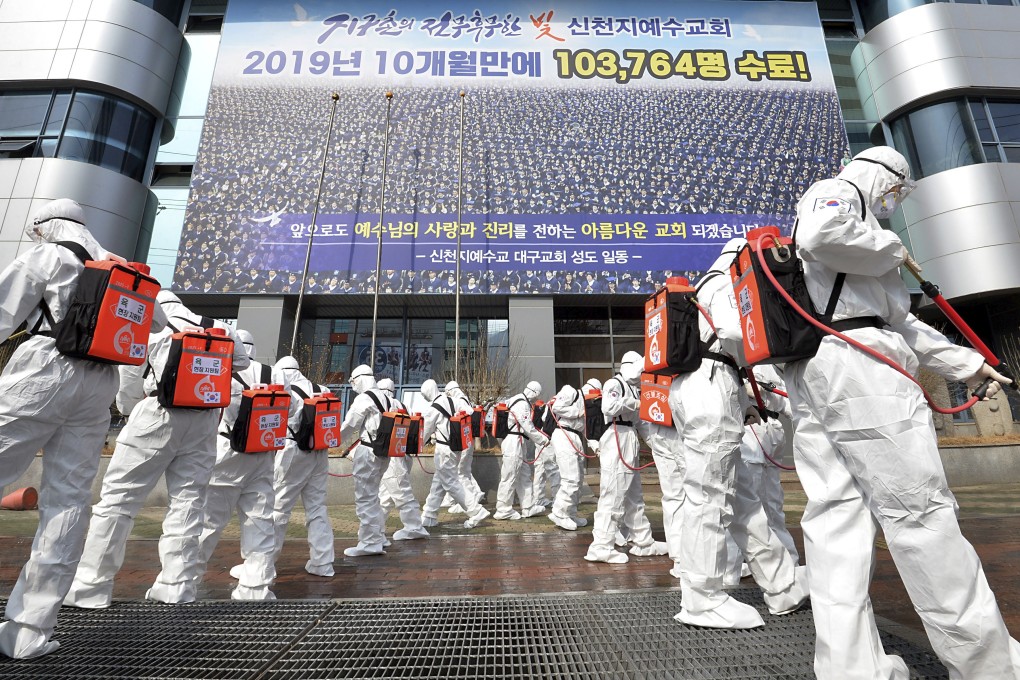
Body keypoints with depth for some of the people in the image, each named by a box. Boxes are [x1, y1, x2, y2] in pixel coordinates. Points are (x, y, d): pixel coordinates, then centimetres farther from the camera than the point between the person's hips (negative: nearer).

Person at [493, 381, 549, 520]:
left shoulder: (519, 401, 15)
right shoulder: (522, 404, -17)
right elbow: (528, 427, -16)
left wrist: (538, 439, 16)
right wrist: (543, 440, -4)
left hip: (517, 443, 11)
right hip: (513, 442, -11)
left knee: (524, 474, 15)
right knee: (510, 477, -2)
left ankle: (527, 508, 23)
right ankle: (503, 510, 8)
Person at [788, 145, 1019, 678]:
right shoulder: (839, 190, 9)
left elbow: (896, 322, 34)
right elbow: (821, 236, -20)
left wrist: (964, 363, 31)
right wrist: (891, 250, -1)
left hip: (808, 372, 9)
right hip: (856, 360, -9)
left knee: (835, 512, 3)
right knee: (919, 510, -3)